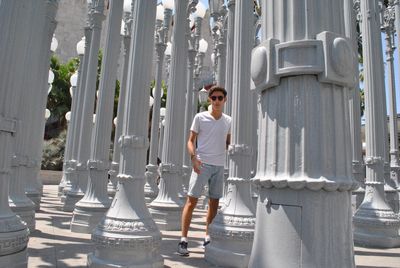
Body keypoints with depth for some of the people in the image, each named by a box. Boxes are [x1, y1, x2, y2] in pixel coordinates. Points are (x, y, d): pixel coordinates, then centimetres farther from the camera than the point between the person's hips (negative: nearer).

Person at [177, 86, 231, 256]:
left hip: (219, 166, 4)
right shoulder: (200, 117, 0)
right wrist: (193, 157, -17)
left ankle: (207, 237, 25)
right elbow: (191, 140, -1)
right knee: (191, 200, -7)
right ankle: (183, 240, -1)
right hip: (202, 164, -4)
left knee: (214, 202, 10)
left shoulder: (228, 121, 10)